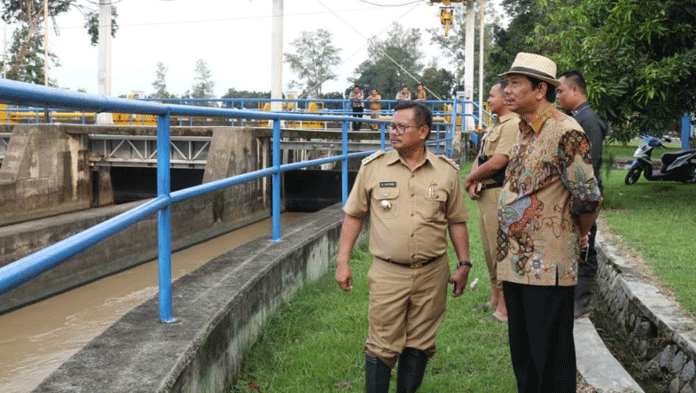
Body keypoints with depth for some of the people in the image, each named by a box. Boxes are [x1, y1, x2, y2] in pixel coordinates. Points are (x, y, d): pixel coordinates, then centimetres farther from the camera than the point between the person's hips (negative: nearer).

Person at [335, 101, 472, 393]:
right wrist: (343, 262, 2)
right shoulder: (373, 167, 1)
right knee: (382, 346, 0)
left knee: (419, 344, 11)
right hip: (387, 273, -1)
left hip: (432, 273, 1)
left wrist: (464, 264, 7)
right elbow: (354, 215, 5)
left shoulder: (447, 172, 3)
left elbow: (456, 221, 10)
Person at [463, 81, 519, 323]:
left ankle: (504, 308, -1)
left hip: (500, 194, -10)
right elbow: (480, 158, 18)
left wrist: (469, 179, -8)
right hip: (485, 194, 10)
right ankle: (494, 298, 28)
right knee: (490, 249, 16)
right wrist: (473, 182, -2)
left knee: (500, 249, -7)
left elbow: (497, 162, -21)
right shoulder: (494, 126, 19)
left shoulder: (512, 125, -14)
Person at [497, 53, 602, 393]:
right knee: (522, 355, 18)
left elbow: (588, 197, -17)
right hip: (515, 262, 9)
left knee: (551, 361, 2)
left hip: (547, 266, -9)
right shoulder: (524, 131, 13)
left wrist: (577, 236, -1)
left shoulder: (565, 132, -16)